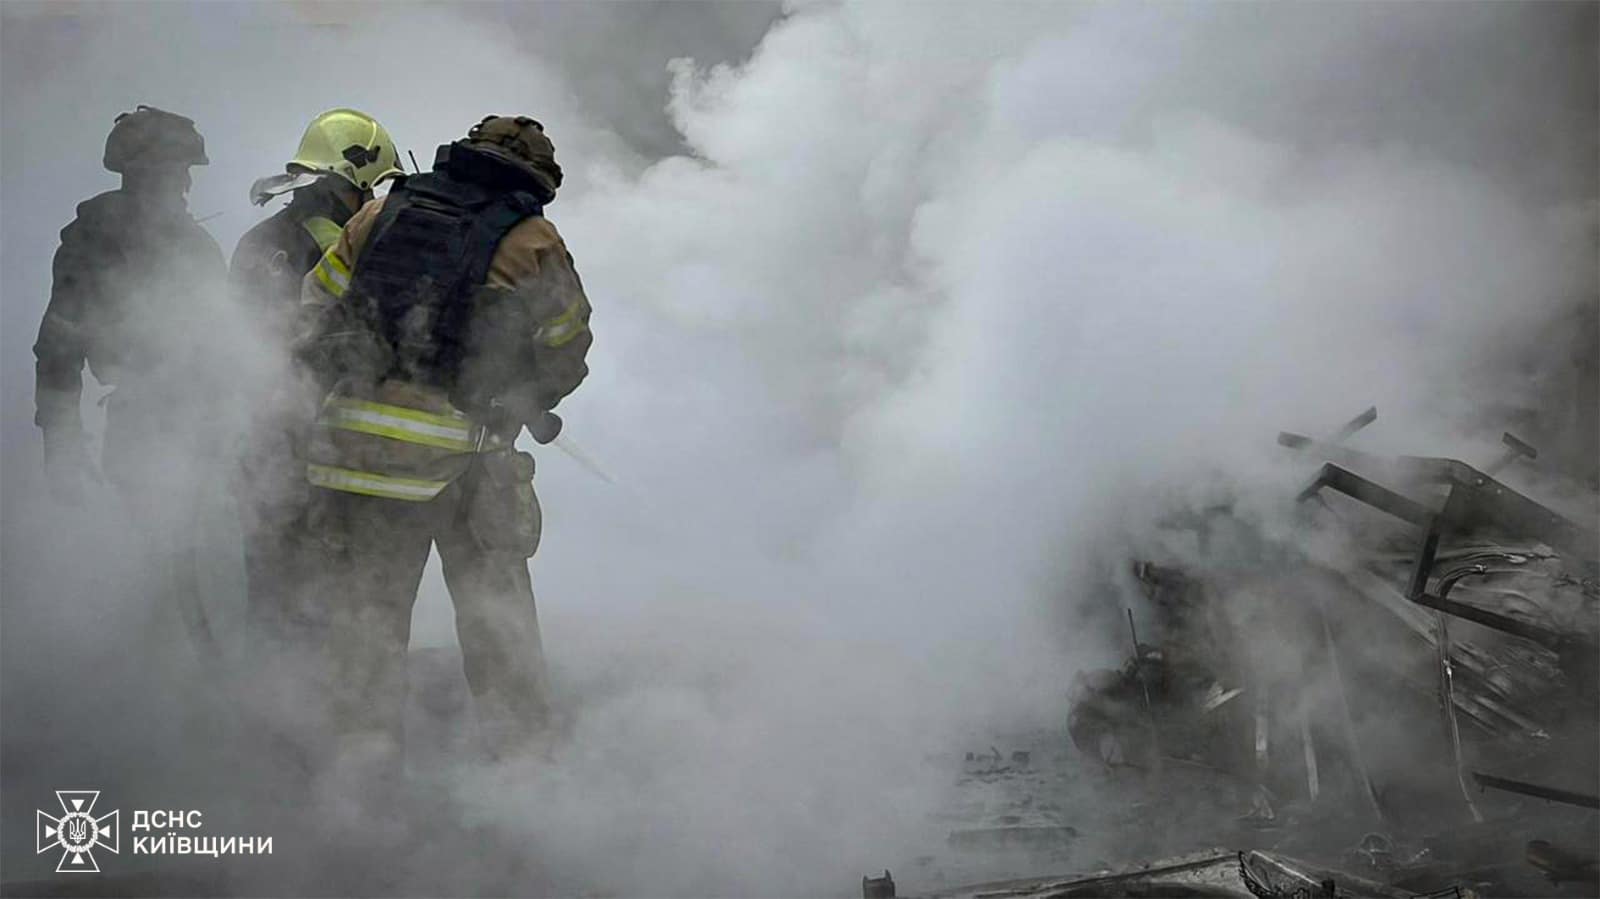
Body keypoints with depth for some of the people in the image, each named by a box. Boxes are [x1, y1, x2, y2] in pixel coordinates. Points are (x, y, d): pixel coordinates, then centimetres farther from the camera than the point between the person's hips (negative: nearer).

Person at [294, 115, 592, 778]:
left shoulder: (380, 215, 9)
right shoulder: (532, 242, -1)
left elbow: (315, 313, 11)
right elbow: (565, 358, 5)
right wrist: (520, 404, 24)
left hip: (360, 443, 3)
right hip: (465, 456, -2)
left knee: (368, 603, 13)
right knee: (496, 613, 10)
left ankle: (363, 749, 13)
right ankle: (524, 755, 15)